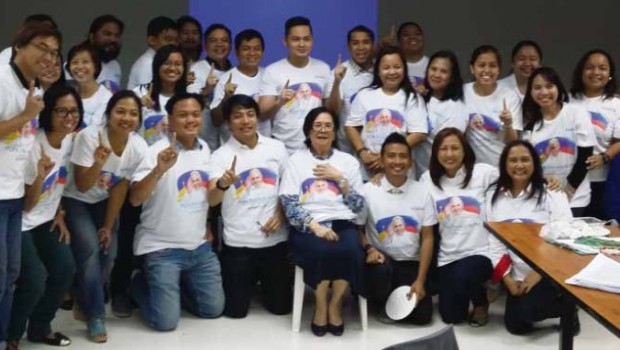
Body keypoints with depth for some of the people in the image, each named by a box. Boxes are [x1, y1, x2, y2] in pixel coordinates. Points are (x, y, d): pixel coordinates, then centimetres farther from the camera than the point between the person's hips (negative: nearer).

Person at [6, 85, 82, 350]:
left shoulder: (72, 140, -2)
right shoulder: (33, 146, -23)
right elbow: (27, 206, -20)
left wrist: (60, 215, 7)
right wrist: (40, 176, -36)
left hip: (46, 219, 7)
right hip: (20, 223, -7)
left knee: (66, 269, -9)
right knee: (35, 279, -20)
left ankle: (39, 328, 13)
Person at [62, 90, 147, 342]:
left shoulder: (139, 147, -17)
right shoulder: (89, 136, -28)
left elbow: (121, 188, -7)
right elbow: (82, 186, -25)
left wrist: (108, 226, -5)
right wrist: (98, 163, -44)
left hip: (103, 202, 4)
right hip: (75, 200, -4)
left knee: (108, 251, -8)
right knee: (89, 247, -21)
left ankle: (84, 304, 18)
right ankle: (95, 315, -9)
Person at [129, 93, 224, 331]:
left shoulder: (205, 150, 5)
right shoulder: (157, 151, -15)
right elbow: (135, 199, -27)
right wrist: (159, 170, -39)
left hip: (199, 246, 6)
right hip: (162, 249, -6)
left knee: (213, 309, 7)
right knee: (166, 321, -8)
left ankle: (175, 288, 31)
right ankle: (140, 285, 22)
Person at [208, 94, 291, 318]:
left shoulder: (276, 148, 3)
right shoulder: (221, 155, -6)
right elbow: (212, 200, -19)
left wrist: (281, 214, -6)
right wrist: (222, 184, -41)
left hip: (275, 239, 2)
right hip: (238, 242, -2)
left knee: (281, 306, 9)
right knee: (235, 310, 4)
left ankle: (262, 283, 41)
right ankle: (249, 281, 37)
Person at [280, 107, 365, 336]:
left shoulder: (348, 161, 17)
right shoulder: (296, 161, 11)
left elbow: (358, 206, 10)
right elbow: (289, 204, -2)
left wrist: (340, 179, -1)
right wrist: (315, 226, -17)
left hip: (342, 225, 2)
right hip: (308, 228, -2)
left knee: (350, 251, -33)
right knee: (322, 250, -35)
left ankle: (335, 305, -8)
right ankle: (321, 306, -10)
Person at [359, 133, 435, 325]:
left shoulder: (422, 192, 2)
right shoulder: (368, 191, -3)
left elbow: (427, 238, 1)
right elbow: (357, 229, 4)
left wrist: (420, 281, -7)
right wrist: (369, 249, -20)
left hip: (410, 263, 1)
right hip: (381, 259, -1)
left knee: (422, 314, -17)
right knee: (381, 269, -37)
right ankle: (382, 302, -1)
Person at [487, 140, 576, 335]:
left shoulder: (552, 194, -11)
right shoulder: (494, 195, 2)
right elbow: (493, 240, 1)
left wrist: (538, 274, -20)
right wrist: (507, 279, -6)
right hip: (517, 275, 5)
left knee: (529, 309, -25)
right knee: (516, 326, 4)